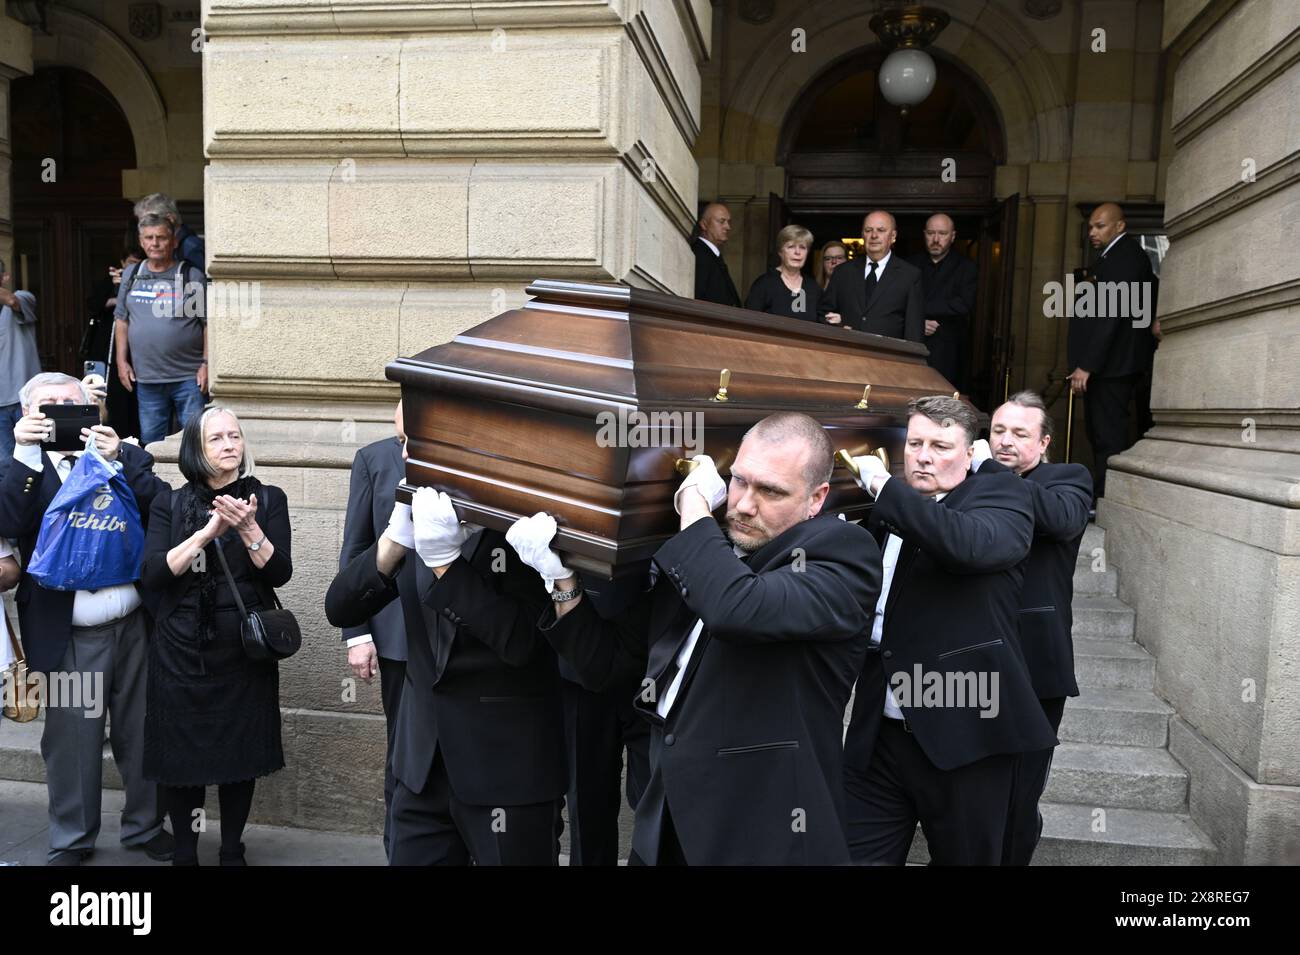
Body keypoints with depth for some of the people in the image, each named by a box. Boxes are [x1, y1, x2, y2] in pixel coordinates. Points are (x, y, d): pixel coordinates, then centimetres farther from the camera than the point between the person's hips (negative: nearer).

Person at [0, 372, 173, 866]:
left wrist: (117, 459, -19)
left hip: (135, 628, 1)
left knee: (141, 735, 14)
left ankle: (145, 826, 32)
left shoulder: (126, 456, 4)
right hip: (70, 639, -1)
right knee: (72, 742, 11)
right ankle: (71, 840, 31)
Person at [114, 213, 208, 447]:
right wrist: (121, 360, 8)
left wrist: (207, 363, -10)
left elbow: (209, 323, -3)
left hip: (189, 377, -4)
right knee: (150, 439, 12)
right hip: (146, 378, 4)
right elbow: (121, 320, 16)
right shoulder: (131, 275, 12)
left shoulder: (192, 277, -1)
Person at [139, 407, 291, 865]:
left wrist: (248, 527, -20)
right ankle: (184, 853, 24)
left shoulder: (268, 499, 2)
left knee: (240, 753, 6)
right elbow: (152, 574, -9)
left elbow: (279, 573, -6)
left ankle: (233, 851, 25)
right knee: (181, 754, 5)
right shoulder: (169, 503, 4)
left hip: (244, 648, 0)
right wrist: (208, 531, -19)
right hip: (180, 650, 1)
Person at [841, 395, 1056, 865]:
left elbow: (968, 544, -27)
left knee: (964, 857, 13)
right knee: (858, 856, 6)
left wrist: (883, 486, -20)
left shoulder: (1001, 493, -3)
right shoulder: (888, 513, 14)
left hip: (964, 733, -4)